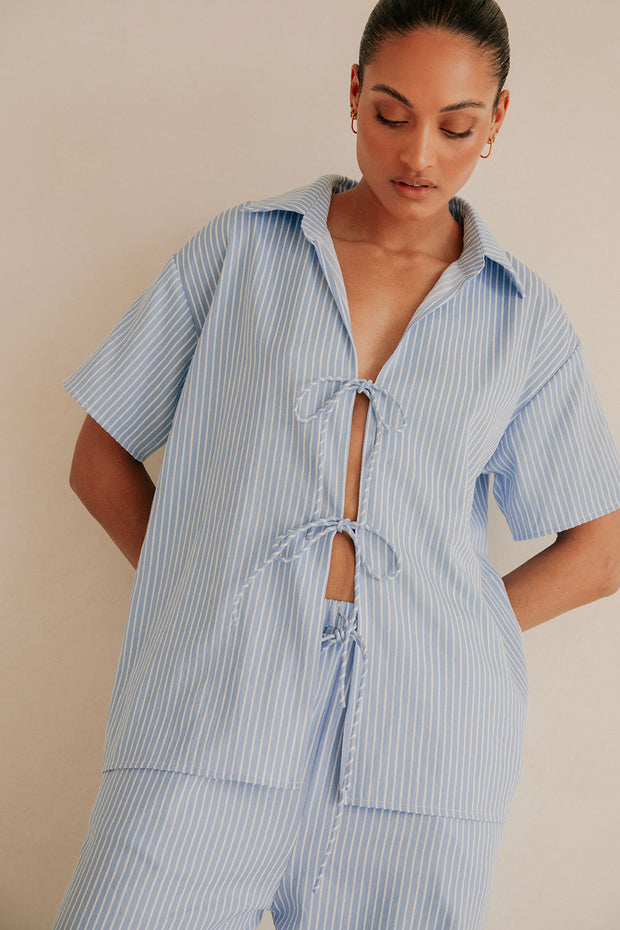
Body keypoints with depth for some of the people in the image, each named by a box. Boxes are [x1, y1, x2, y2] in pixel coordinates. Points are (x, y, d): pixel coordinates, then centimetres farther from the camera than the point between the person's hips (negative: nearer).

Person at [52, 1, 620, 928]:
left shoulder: (524, 318, 10)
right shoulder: (237, 250, 9)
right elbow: (102, 459, 12)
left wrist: (448, 639, 4)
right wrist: (203, 599, 2)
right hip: (215, 715, 0)